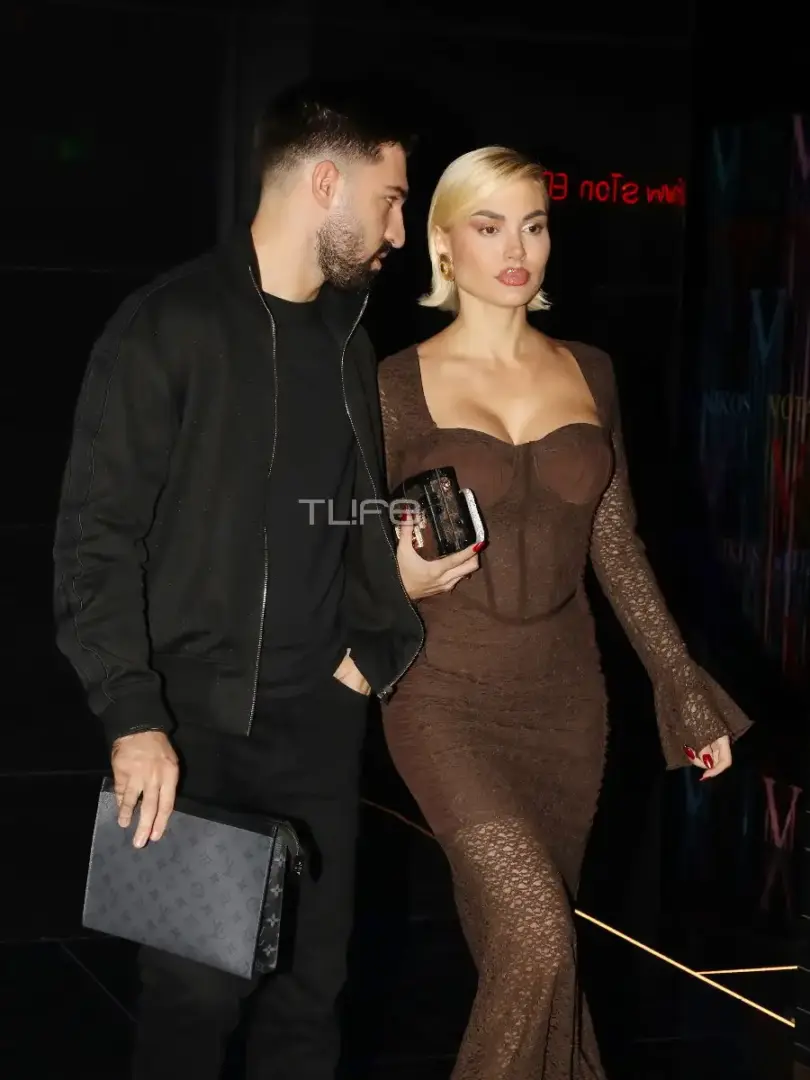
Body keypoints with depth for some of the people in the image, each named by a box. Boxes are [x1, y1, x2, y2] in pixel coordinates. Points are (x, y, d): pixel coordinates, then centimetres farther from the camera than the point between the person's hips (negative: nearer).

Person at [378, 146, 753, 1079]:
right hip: (447, 697, -4)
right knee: (535, 935, -18)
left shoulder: (588, 373, 7)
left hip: (564, 696, 4)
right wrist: (400, 577, -22)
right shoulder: (401, 384, -4)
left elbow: (617, 549, 10)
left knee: (526, 945, 9)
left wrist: (688, 692, 9)